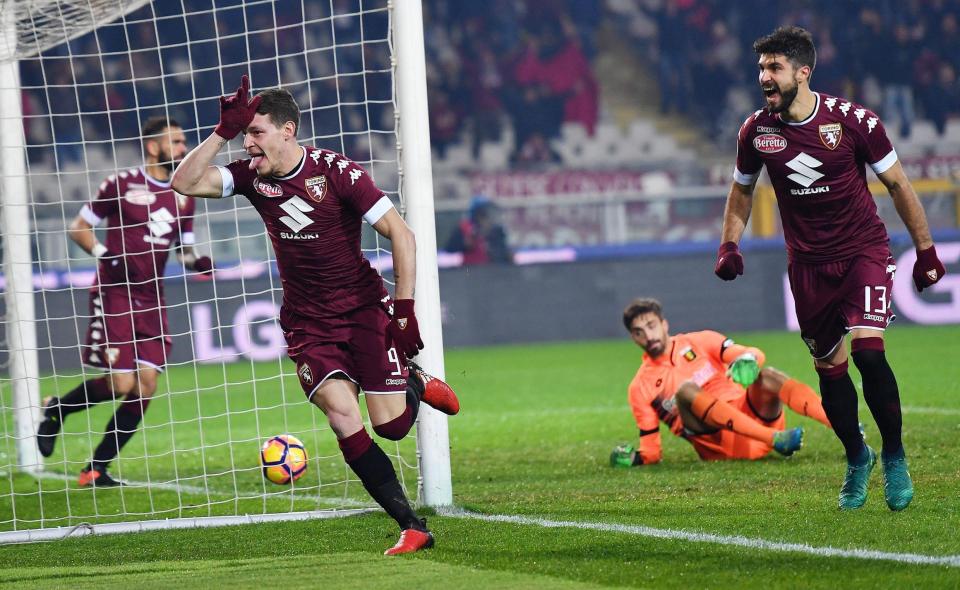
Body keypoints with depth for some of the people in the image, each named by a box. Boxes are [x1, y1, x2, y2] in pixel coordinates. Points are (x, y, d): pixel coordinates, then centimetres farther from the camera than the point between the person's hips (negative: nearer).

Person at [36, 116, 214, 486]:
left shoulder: (183, 198, 11)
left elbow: (185, 251, 19)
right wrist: (102, 253, -17)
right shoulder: (122, 185, -5)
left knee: (146, 387, -4)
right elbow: (79, 228, 0)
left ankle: (96, 469, 5)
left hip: (151, 301, 6)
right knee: (121, 384, -14)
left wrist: (197, 262, -3)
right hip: (114, 295, -6)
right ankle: (55, 411, 14)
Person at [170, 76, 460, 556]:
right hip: (307, 322, 3)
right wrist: (223, 132, -17)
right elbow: (184, 183, -8)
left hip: (363, 308, -3)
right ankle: (412, 527, -10)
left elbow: (400, 234, -13)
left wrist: (405, 308, -19)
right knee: (342, 417, -16)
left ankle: (415, 382, 30)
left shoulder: (336, 172, -15)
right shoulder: (253, 176, -2)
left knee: (390, 425, -8)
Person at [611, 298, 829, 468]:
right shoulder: (641, 388, 12)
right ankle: (776, 439, -43)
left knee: (766, 375, -26)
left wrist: (748, 361, -24)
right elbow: (651, 453, 12)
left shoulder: (696, 343, 13)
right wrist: (633, 458, -11)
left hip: (751, 415, 1)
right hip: (719, 447, -1)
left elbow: (756, 355, 0)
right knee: (685, 390, -28)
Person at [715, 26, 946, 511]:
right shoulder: (756, 131, -3)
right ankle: (856, 459, 27)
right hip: (807, 263, 3)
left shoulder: (853, 121, -12)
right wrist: (729, 245, 4)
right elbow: (742, 189, 17)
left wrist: (926, 251, 3)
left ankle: (894, 458, -1)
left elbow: (897, 184, 0)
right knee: (829, 369, 4)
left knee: (867, 350, -20)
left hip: (864, 252, -3)